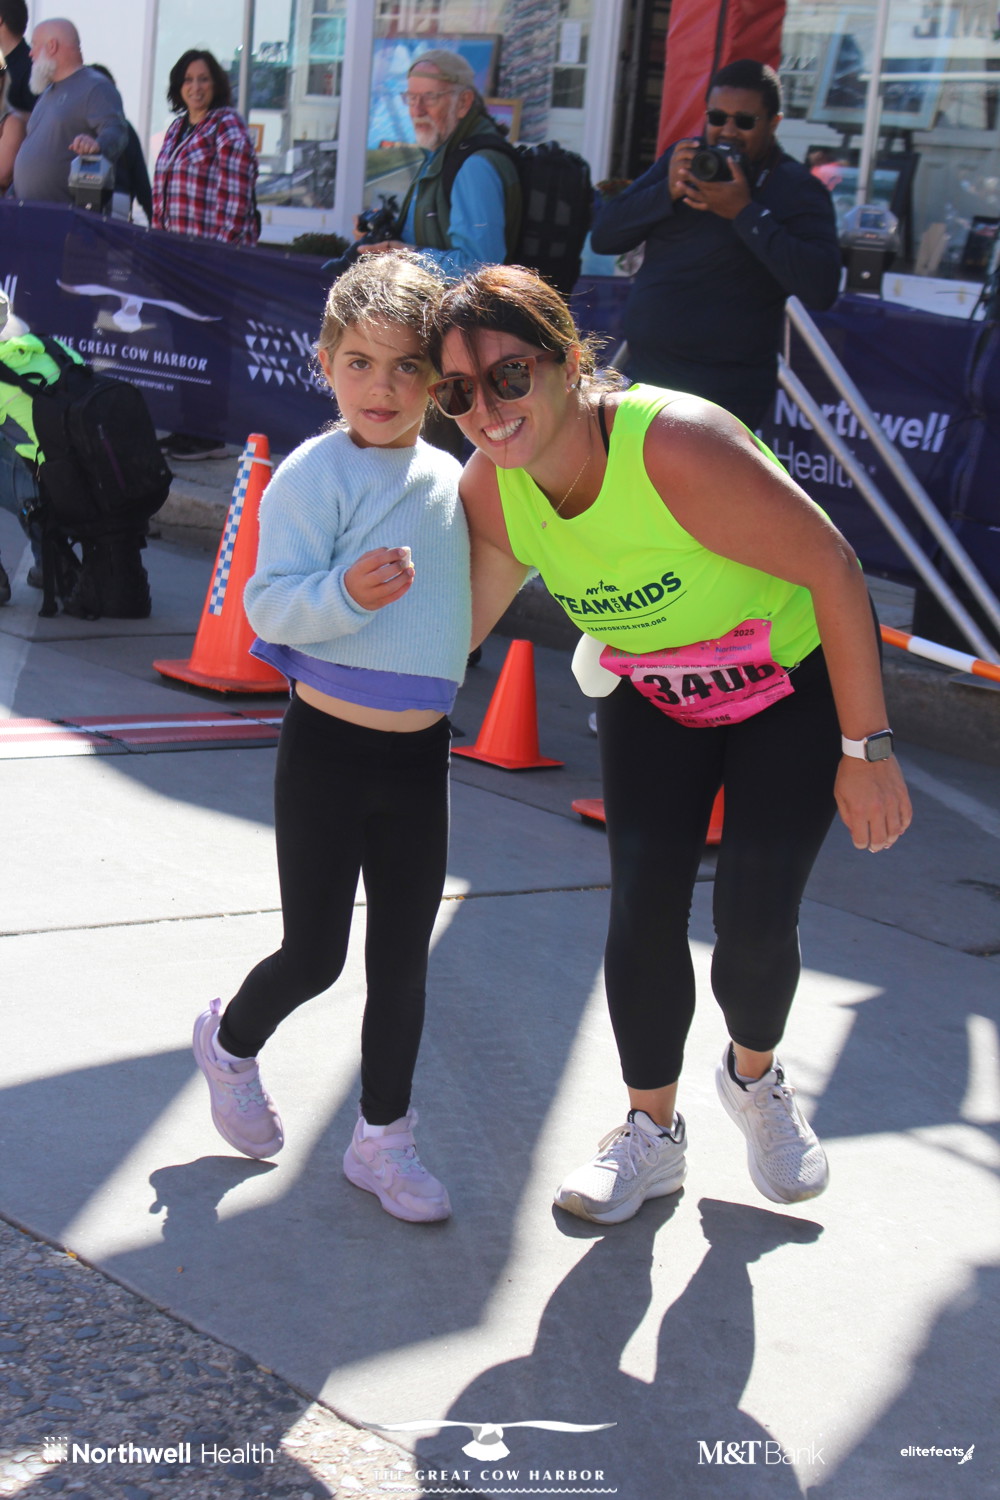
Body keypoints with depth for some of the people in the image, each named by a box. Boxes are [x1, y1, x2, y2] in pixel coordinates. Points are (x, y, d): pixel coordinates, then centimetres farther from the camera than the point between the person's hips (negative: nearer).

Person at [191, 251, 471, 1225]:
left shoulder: (451, 478, 7)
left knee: (403, 961, 11)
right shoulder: (316, 474, -14)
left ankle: (382, 1137, 25)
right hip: (328, 748, -5)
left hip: (421, 753, 6)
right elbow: (268, 603, -20)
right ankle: (232, 1041, 36)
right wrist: (344, 592, -35)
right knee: (314, 957, 5)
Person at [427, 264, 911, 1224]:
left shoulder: (676, 447, -37)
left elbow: (833, 567, -29)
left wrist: (866, 749, -24)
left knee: (755, 919, -8)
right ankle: (650, 1132, 19)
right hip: (649, 695, 5)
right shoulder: (491, 488, -18)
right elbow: (455, 627, -3)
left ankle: (753, 1077, 26)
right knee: (641, 911, -4)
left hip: (794, 681, -4)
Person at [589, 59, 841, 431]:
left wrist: (745, 213, -22)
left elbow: (821, 288, -23)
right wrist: (667, 191, -11)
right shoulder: (682, 159, 11)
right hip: (643, 375, 7)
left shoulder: (796, 189, -7)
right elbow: (603, 237, 6)